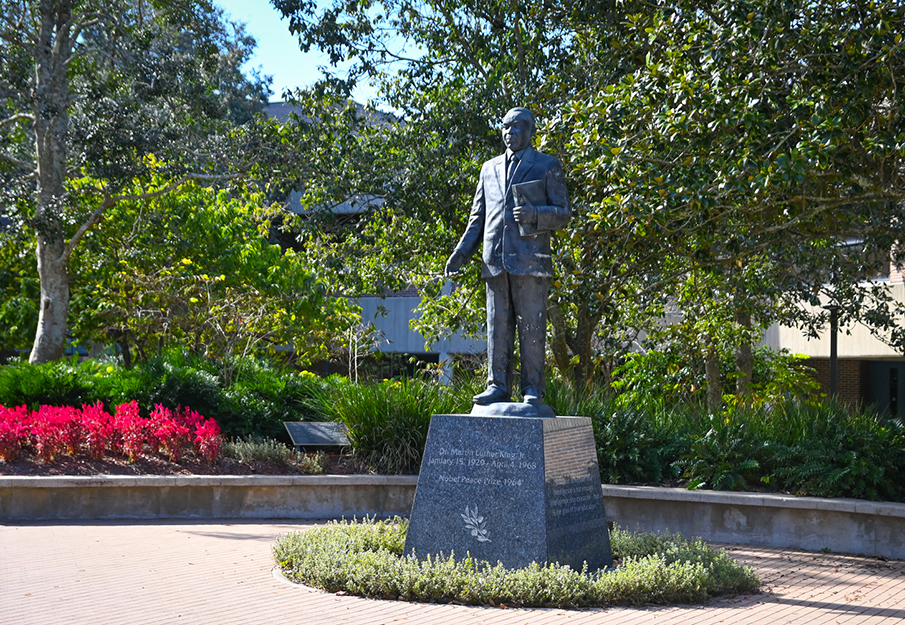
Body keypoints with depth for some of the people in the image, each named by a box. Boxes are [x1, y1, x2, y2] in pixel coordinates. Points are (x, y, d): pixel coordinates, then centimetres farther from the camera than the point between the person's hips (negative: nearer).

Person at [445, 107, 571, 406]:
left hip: (530, 259, -4)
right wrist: (461, 253, 10)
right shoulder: (490, 168, 21)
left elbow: (563, 214, 3)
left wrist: (535, 213, -16)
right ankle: (498, 387, 6)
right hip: (495, 261, 4)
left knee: (531, 327, -4)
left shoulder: (548, 166, 8)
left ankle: (533, 390, -1)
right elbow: (477, 217, 22)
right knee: (497, 327, 3)